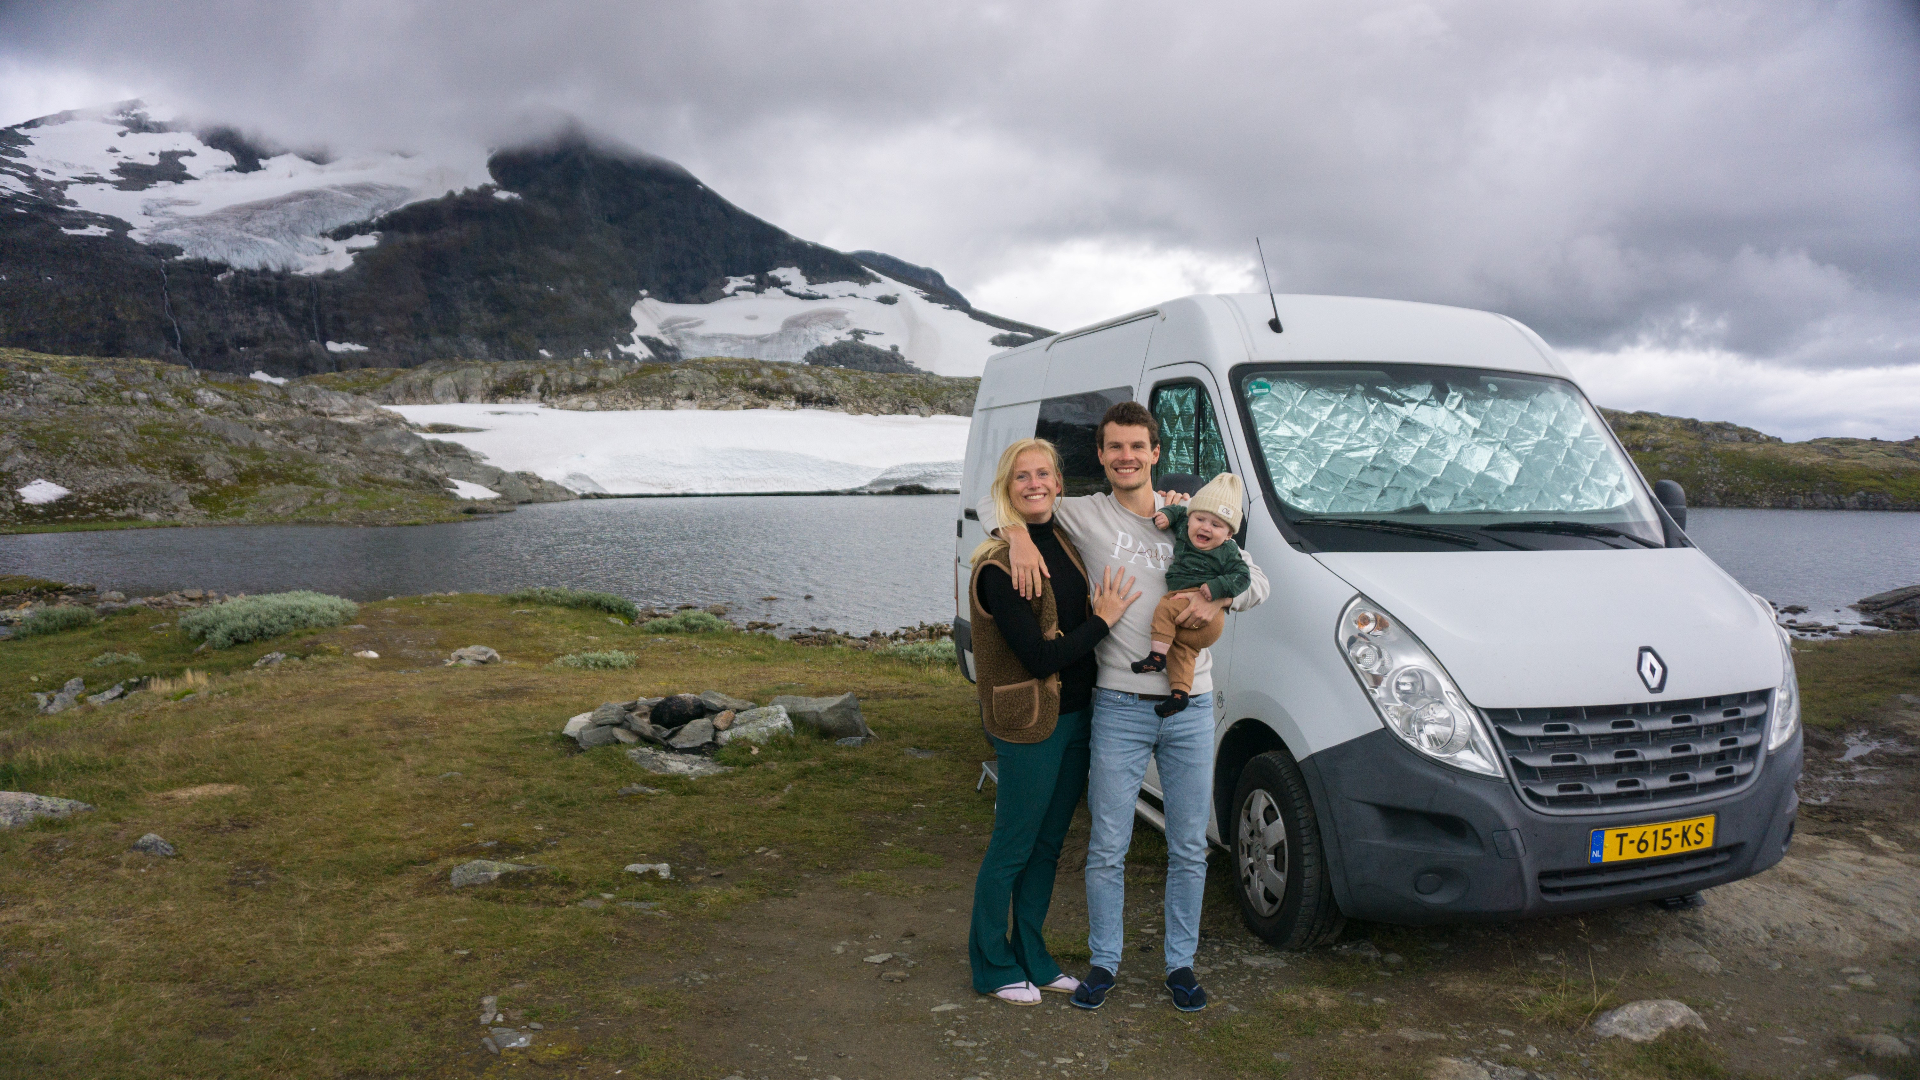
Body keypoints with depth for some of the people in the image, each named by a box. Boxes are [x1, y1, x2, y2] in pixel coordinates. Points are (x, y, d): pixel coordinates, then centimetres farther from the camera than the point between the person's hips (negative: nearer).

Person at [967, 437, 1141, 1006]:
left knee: (1047, 846, 17)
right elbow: (1040, 658, -21)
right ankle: (993, 966, 23)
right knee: (1012, 849, 6)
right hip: (1029, 726, -7)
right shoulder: (998, 565, -17)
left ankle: (1033, 959, 31)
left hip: (1075, 718, 7)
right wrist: (1103, 621, -14)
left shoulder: (1066, 543, 6)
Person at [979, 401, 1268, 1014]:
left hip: (1191, 705, 2)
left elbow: (1257, 582, 10)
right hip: (1120, 707, -2)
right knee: (1107, 848, 5)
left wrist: (1218, 601, -11)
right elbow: (994, 501, 4)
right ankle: (1104, 962, 23)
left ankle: (1181, 964, 26)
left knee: (1189, 848, 10)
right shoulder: (1082, 516, 2)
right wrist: (1019, 535, -16)